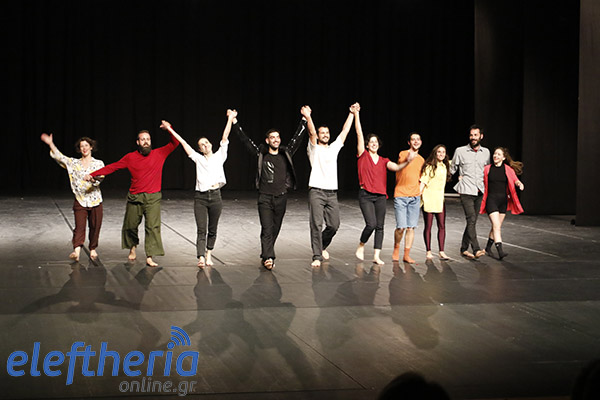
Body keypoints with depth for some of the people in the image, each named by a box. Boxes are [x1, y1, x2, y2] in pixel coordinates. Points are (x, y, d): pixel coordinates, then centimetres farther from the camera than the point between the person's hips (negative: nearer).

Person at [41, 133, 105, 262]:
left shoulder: (98, 163, 7)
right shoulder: (74, 163, 10)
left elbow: (101, 175, -9)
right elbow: (60, 157, 0)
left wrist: (96, 177, -31)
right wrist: (51, 144, -10)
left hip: (95, 200, 0)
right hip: (80, 200, 0)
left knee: (95, 226, 4)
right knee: (79, 226, -12)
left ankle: (93, 249, 20)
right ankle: (76, 251, -24)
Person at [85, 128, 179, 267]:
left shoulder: (159, 154, 3)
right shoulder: (130, 157, 4)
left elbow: (175, 143, 1)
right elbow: (112, 167, 5)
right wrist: (93, 174, 0)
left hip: (153, 198, -1)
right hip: (134, 198, 1)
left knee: (153, 226, -12)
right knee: (130, 226, 11)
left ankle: (149, 258, -11)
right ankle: (132, 247, 40)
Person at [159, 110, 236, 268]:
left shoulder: (219, 156, 11)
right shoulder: (198, 159, 11)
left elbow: (225, 138, 5)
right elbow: (183, 143, 10)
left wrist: (230, 119, -1)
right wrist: (170, 130, 9)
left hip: (215, 197, 1)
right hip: (200, 197, -1)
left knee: (212, 230, 9)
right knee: (201, 230, -9)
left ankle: (209, 254, 24)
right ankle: (201, 258, -18)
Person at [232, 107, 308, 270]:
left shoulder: (286, 154, 9)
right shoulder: (261, 154, 3)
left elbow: (297, 138, 7)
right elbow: (245, 140, 2)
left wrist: (305, 119, 3)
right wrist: (234, 122, -3)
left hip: (281, 198, 3)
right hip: (265, 198, -3)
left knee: (275, 230, 8)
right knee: (267, 229, -12)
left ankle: (265, 257, 20)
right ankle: (268, 258, -20)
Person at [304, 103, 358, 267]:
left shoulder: (334, 148, 19)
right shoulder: (314, 148, 6)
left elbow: (345, 131, 19)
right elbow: (312, 133, -11)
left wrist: (352, 113, 18)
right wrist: (308, 117, -28)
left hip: (332, 193, 5)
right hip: (316, 192, -4)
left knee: (334, 225, 2)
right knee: (316, 224, -10)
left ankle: (322, 246, 28)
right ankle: (317, 256, -7)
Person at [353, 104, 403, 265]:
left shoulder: (384, 161, 14)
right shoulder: (363, 155, 3)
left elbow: (396, 167, -4)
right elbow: (359, 134, -3)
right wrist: (356, 114, -8)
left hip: (380, 196, 4)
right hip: (366, 195, -4)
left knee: (380, 226, 1)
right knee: (371, 224, -16)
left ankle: (377, 256, 5)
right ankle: (361, 245, 9)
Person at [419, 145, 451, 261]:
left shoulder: (445, 166, 13)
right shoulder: (429, 166, -4)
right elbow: (423, 182, -8)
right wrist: (418, 195, -15)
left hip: (440, 200, 5)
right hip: (428, 199, -5)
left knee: (442, 226, -2)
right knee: (428, 226, 1)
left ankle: (441, 252, 0)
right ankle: (428, 252, 7)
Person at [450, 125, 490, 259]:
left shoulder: (486, 152, 10)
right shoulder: (460, 151, -1)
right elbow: (452, 169, 12)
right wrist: (460, 177, 4)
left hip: (479, 192, 5)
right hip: (466, 192, -4)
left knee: (472, 221, 8)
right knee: (471, 220, -16)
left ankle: (464, 248, 18)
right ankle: (476, 249, -20)